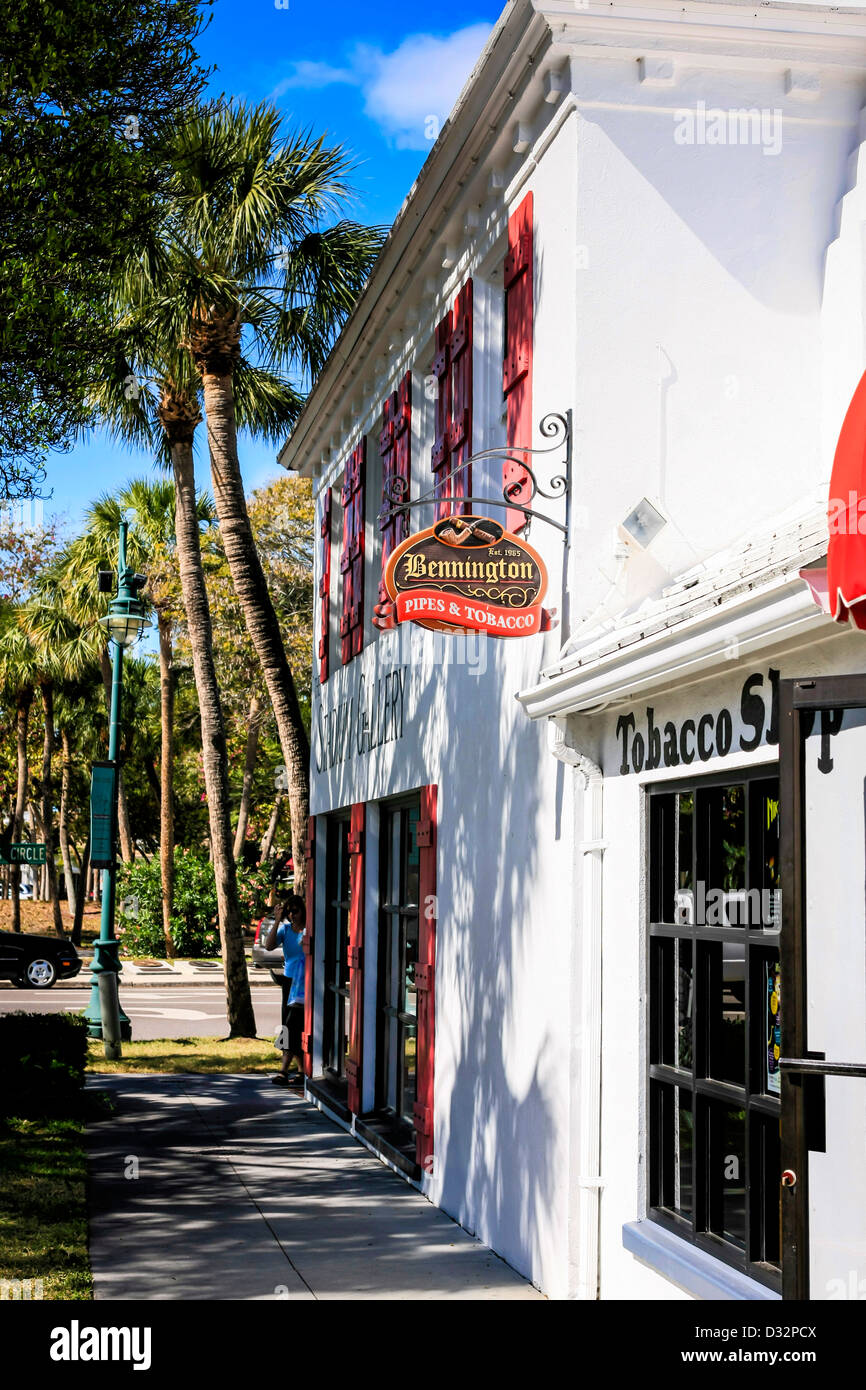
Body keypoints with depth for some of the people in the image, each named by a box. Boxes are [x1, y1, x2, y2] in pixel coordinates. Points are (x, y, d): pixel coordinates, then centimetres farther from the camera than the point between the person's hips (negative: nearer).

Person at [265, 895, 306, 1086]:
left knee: (293, 1025, -12)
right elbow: (269, 946, -10)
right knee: (290, 1026, 9)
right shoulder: (285, 929, 6)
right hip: (289, 980, 6)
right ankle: (301, 1070, 18)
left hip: (304, 982, -6)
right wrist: (277, 921, -13)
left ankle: (284, 1070, -12)